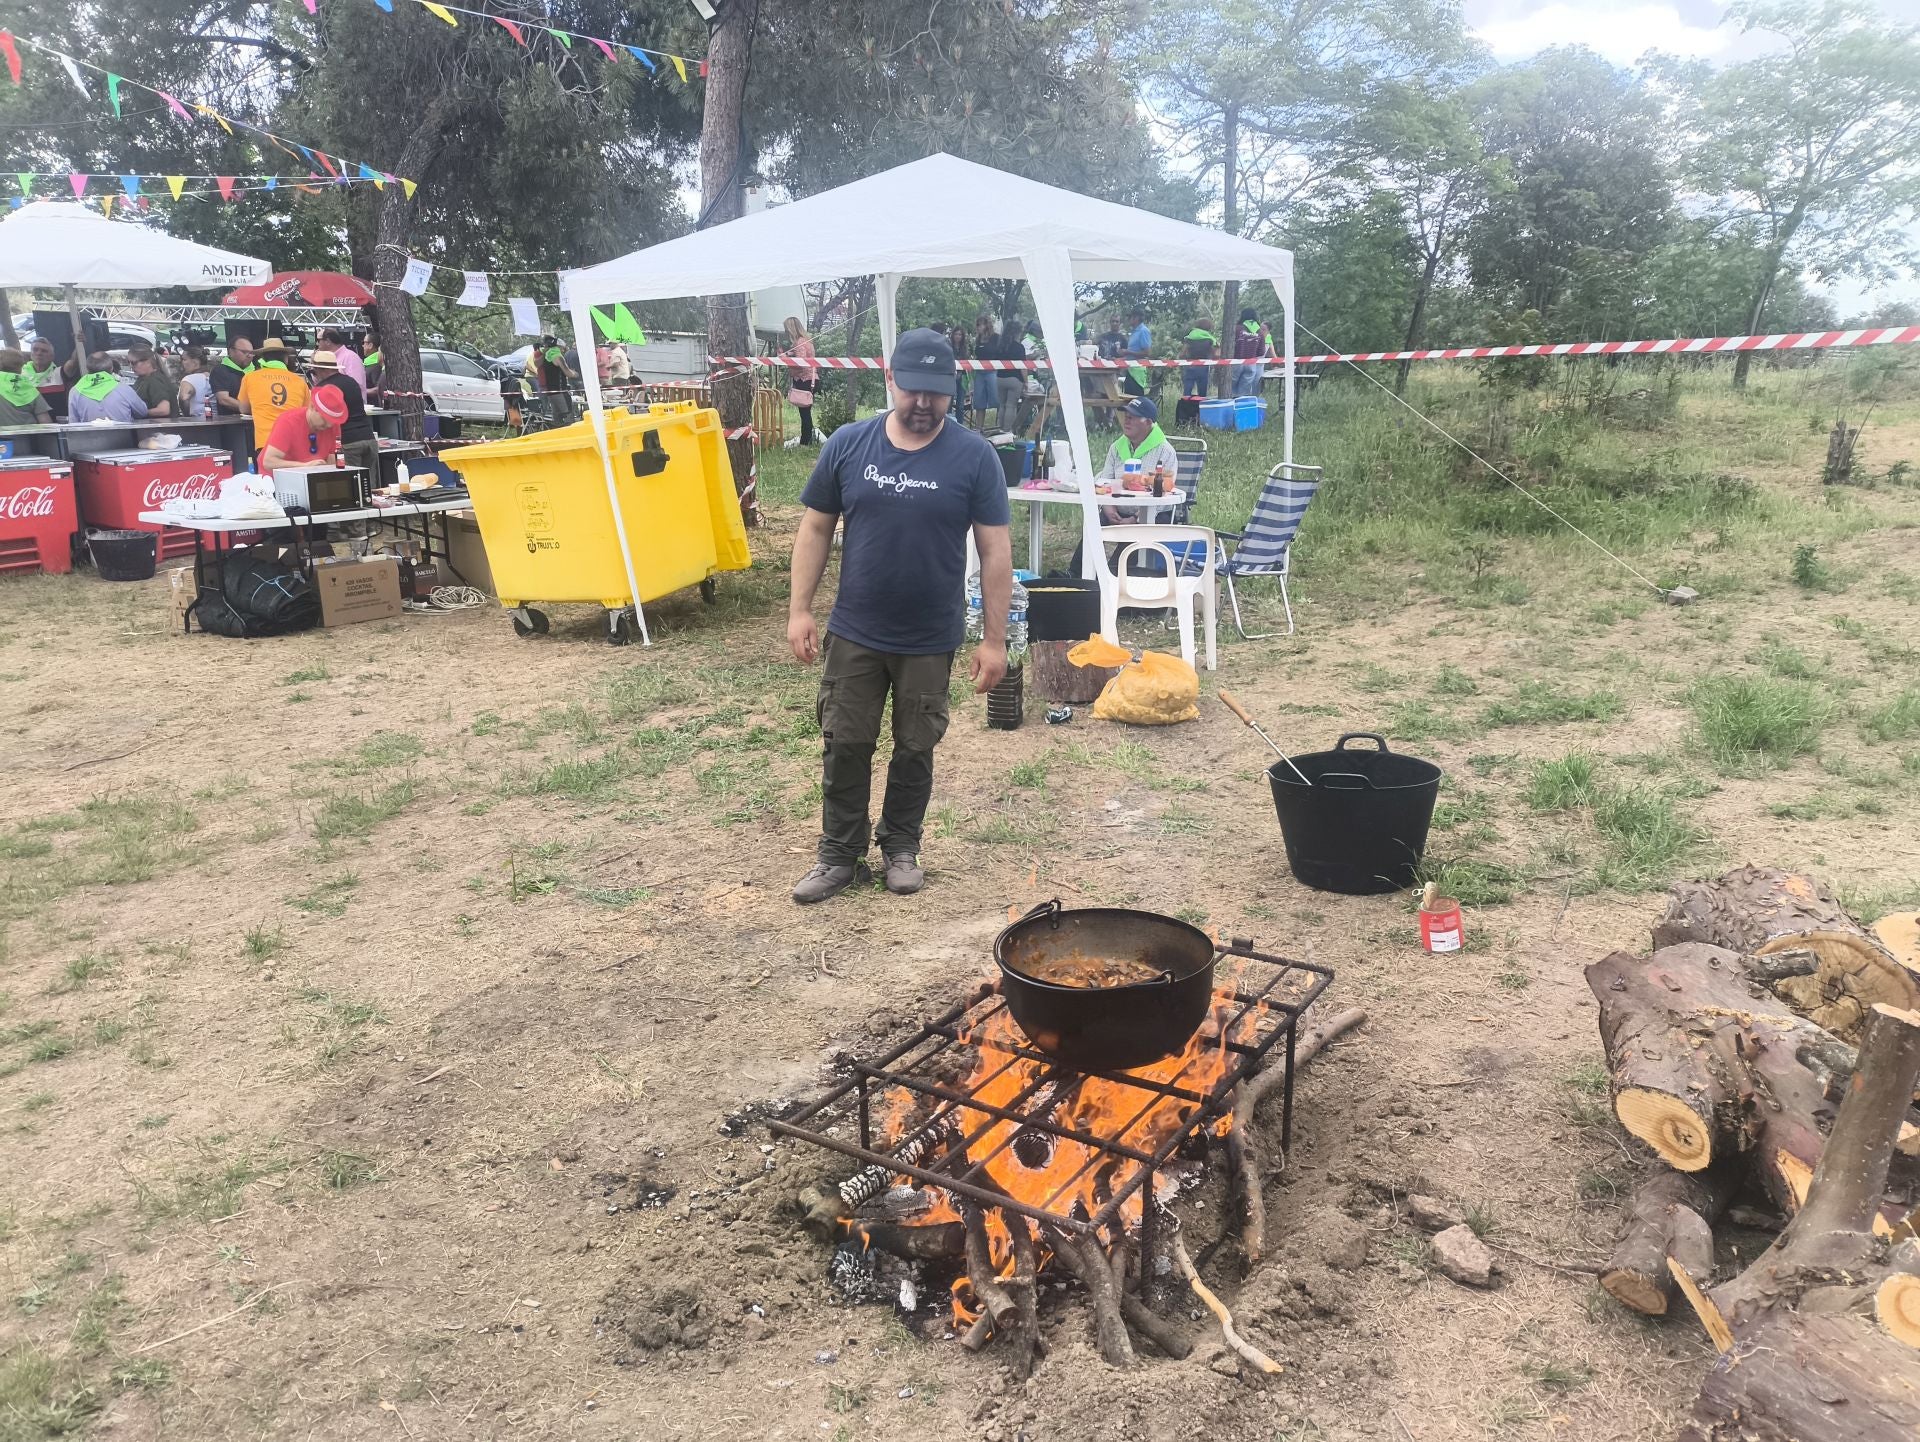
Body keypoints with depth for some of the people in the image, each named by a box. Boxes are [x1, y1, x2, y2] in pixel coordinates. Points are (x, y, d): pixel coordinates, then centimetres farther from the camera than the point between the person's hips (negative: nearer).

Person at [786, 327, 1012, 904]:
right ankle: (840, 855, 23)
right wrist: (800, 609, -1)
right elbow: (816, 528, 4)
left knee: (915, 749, 12)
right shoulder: (847, 444, -3)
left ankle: (902, 847, 31)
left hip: (930, 640, -1)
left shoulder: (974, 456, -9)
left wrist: (993, 639, -9)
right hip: (854, 634, 2)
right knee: (845, 747, 8)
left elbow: (995, 551, -7)